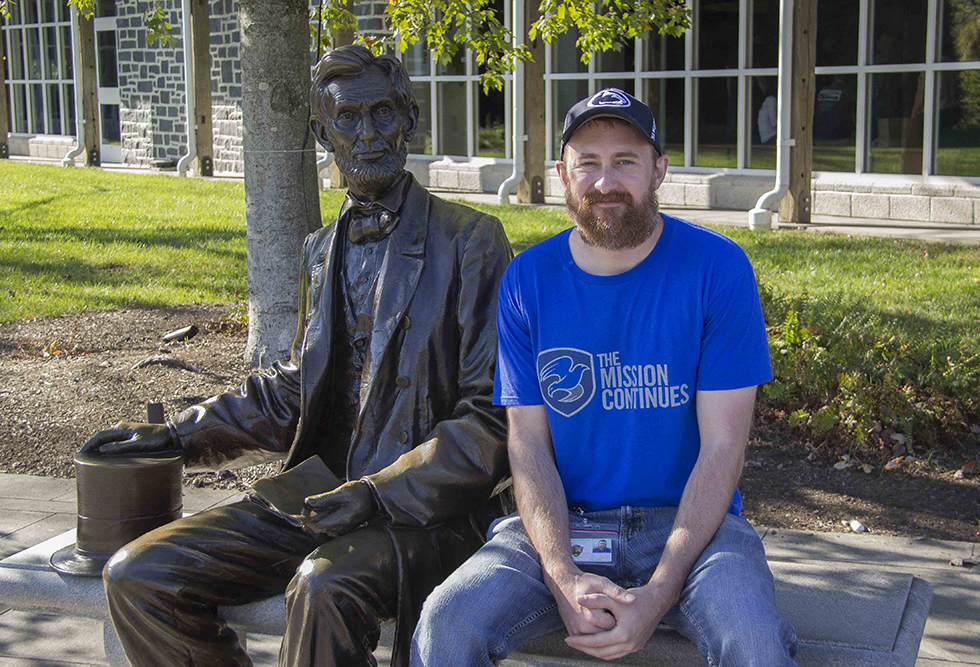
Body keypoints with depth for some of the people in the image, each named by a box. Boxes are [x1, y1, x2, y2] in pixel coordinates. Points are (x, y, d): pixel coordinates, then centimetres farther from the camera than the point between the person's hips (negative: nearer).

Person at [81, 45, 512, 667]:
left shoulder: (469, 240, -5)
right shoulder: (322, 252, 15)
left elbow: (493, 417, -9)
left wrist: (383, 494, -18)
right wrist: (180, 434, 17)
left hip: (425, 511, -6)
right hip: (320, 499, 6)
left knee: (323, 588, -37)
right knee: (137, 577, -8)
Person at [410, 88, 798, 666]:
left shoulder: (718, 268, -6)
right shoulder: (527, 279, 2)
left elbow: (722, 448, -9)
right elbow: (528, 443, 0)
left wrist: (657, 595, -19)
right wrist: (563, 577, -17)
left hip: (686, 518, -1)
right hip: (560, 523, 2)